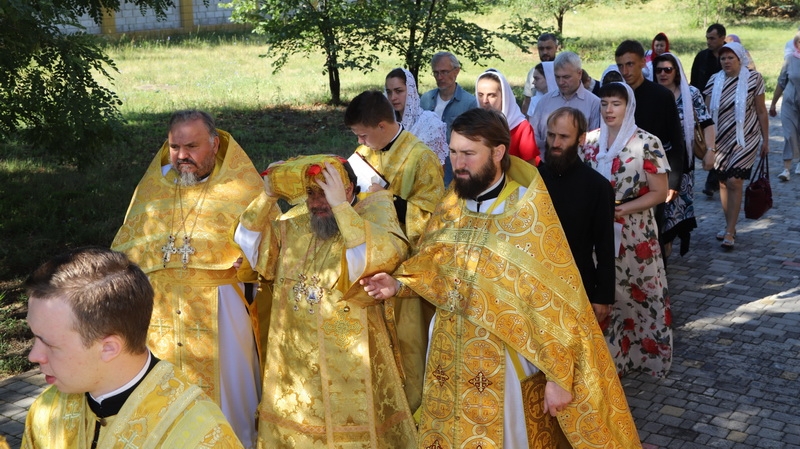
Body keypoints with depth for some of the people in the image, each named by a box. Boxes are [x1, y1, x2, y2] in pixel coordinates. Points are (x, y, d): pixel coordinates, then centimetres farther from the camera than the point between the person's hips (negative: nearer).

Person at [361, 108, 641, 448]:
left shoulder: (529, 213, -16)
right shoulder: (452, 206, 1)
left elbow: (555, 304, -15)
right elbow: (432, 267, 12)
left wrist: (559, 377, -15)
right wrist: (399, 285, -7)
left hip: (503, 363, -5)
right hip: (450, 357, 5)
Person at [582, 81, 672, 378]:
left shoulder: (646, 143, -9)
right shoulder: (591, 141, 4)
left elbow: (660, 192, -8)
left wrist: (621, 209, -17)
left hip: (634, 233, -4)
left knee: (638, 292, 5)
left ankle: (645, 351, 23)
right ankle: (609, 352, 24)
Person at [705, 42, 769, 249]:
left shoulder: (753, 79, -3)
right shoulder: (714, 81, 3)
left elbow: (761, 112, 1)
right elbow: (707, 113, 5)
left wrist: (765, 139, 2)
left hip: (745, 139, -4)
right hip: (721, 140, 4)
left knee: (734, 181, -13)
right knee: (723, 183, 8)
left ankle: (729, 232, -9)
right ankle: (730, 227, 22)